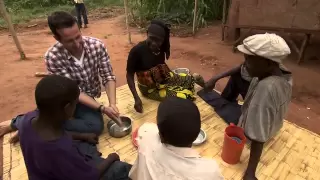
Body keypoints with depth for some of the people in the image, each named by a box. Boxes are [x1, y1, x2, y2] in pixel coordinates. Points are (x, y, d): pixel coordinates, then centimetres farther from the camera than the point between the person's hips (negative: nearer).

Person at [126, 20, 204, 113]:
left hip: (164, 78, 6)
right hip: (151, 88, -5)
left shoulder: (161, 47, -12)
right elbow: (130, 75, -21)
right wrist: (136, 98, -29)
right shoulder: (137, 50, -27)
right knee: (183, 96, -17)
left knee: (195, 79, 1)